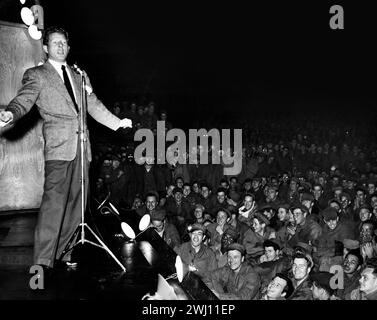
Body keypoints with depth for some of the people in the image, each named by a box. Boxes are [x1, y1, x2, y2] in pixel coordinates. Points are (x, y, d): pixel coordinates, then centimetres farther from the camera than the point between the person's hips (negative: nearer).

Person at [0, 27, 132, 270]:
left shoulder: (80, 75, 23)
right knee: (54, 200, -15)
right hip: (59, 145, -6)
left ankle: (64, 252, 19)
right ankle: (43, 261, -10)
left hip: (82, 145, 6)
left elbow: (94, 106, 27)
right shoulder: (37, 75, 7)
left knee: (76, 200, 7)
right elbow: (23, 101, -7)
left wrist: (118, 123, 24)